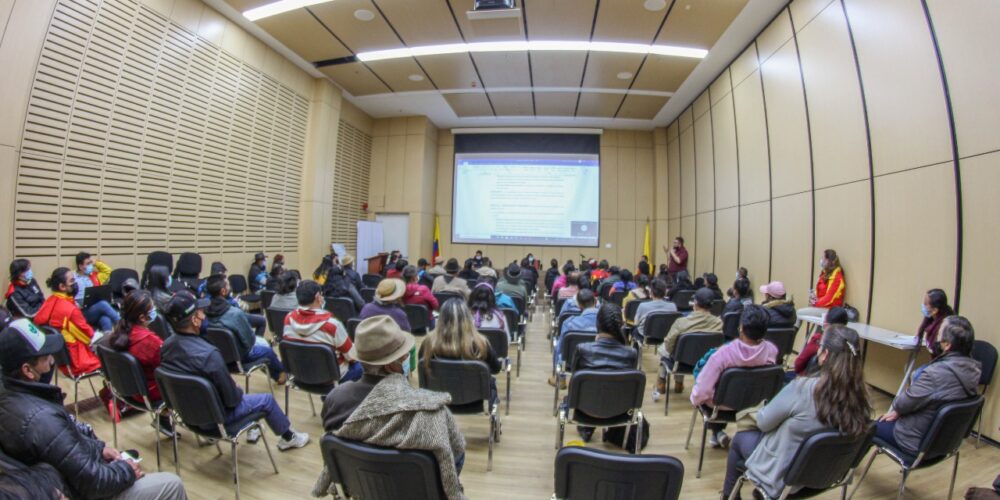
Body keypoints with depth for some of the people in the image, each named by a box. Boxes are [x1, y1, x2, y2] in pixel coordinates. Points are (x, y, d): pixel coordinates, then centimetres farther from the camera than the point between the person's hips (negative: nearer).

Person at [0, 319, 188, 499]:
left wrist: (98, 447, 5)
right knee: (172, 484, -1)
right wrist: (126, 471, -13)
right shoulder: (41, 418, -36)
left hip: (64, 481, 9)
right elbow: (91, 482, -30)